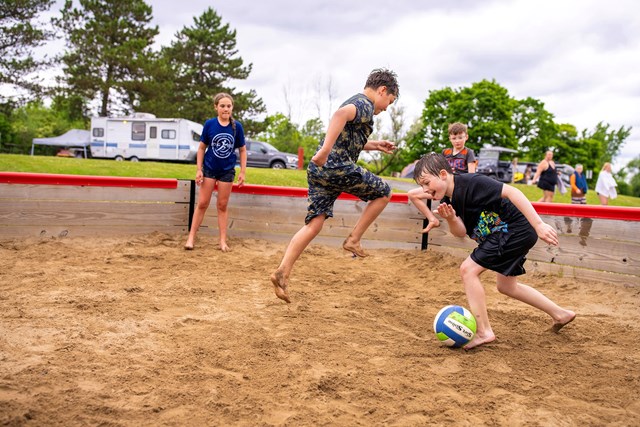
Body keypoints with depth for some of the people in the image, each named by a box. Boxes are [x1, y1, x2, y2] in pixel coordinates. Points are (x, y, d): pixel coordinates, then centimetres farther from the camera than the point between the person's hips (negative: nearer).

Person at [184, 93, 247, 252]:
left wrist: (243, 172, -3)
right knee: (202, 204, 3)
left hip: (227, 171, 1)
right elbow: (202, 147, -2)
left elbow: (242, 150, 0)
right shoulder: (209, 124, -11)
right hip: (209, 168, 0)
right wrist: (199, 170, -7)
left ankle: (223, 241, 14)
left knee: (222, 206, 9)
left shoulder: (237, 126, -9)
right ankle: (191, 237, 11)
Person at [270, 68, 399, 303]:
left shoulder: (356, 102, 27)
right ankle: (354, 239, 9)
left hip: (318, 169, 9)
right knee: (383, 192, 11)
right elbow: (341, 113, -28)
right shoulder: (365, 105, -4)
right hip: (339, 168, -9)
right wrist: (326, 149, -37)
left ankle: (282, 272, -5)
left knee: (314, 224, 5)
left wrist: (373, 145, 37)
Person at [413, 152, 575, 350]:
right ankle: (560, 314, 38)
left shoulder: (470, 183, -22)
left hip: (517, 228, -10)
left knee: (468, 269, -13)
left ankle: (484, 332, -6)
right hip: (507, 235, 10)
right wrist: (451, 218, -21)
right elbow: (461, 232, 1)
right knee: (506, 286, 23)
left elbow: (510, 191, -27)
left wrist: (538, 225, -31)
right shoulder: (448, 199, 4)